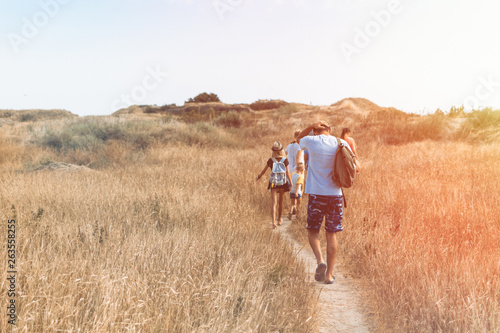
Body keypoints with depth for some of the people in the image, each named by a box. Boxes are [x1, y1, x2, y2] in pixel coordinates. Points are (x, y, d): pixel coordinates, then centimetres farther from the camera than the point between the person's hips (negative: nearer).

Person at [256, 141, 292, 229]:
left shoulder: (271, 160, -8)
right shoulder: (285, 160, -10)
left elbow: (263, 171, 0)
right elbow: (287, 173, -7)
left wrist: (258, 176, 18)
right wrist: (291, 182, 5)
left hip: (273, 184, -1)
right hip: (283, 183, 1)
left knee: (273, 203, -2)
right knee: (281, 202, 18)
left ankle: (274, 221, -19)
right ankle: (279, 220, 33)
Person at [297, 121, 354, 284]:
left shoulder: (312, 142, -3)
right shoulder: (341, 144, 2)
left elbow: (299, 139, 21)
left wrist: (311, 126, 8)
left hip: (316, 194, -2)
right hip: (335, 195, 2)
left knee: (312, 230, 13)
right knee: (332, 234, 10)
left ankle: (320, 260, -11)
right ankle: (329, 274, 13)